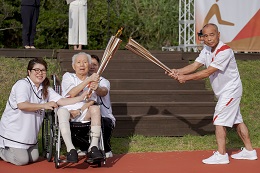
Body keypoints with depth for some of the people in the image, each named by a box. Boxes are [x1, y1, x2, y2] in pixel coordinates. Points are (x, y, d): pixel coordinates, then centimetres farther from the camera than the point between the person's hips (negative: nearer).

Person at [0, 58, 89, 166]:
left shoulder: (46, 89, 7)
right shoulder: (23, 84, -16)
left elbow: (61, 101, -5)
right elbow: (22, 105, -30)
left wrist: (81, 97, -18)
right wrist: (45, 105, -26)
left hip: (29, 132, 8)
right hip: (13, 130, -8)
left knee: (34, 158, 9)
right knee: (22, 160, -12)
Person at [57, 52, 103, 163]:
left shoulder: (93, 81, 16)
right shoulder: (68, 77, 9)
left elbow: (92, 101, 3)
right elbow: (72, 93, -12)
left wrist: (79, 111, -15)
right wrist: (88, 80, -19)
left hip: (84, 114, 2)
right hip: (68, 110, -2)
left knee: (95, 108, -29)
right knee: (62, 111, -36)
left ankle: (93, 148, -36)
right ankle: (71, 150, -48)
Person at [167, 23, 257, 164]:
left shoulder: (224, 51, -27)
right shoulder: (207, 50, 2)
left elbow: (207, 72, -28)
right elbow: (194, 66, -4)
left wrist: (186, 77, -25)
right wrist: (178, 72, -20)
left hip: (230, 90, -9)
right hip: (224, 91, 9)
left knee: (219, 120, -11)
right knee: (237, 120, 15)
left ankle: (221, 155, -7)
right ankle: (249, 151, 24)